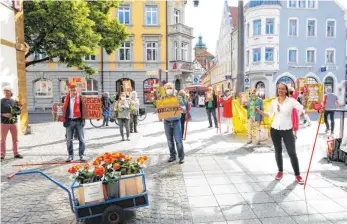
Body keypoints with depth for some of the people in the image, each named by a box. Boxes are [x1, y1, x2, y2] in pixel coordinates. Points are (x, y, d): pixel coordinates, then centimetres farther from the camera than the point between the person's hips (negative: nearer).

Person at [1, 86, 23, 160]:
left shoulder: (14, 101, 9)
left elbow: (19, 111, 7)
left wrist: (13, 114, -11)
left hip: (13, 122, 3)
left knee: (15, 139, 8)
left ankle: (16, 153, 18)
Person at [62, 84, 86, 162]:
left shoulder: (80, 98, -1)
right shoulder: (66, 99, 9)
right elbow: (64, 109, 13)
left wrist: (83, 120, -12)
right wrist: (64, 120, 4)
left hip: (78, 121, -3)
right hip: (69, 121, 3)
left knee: (81, 139, 2)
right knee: (69, 140, 7)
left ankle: (81, 155, 13)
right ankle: (70, 155, 18)